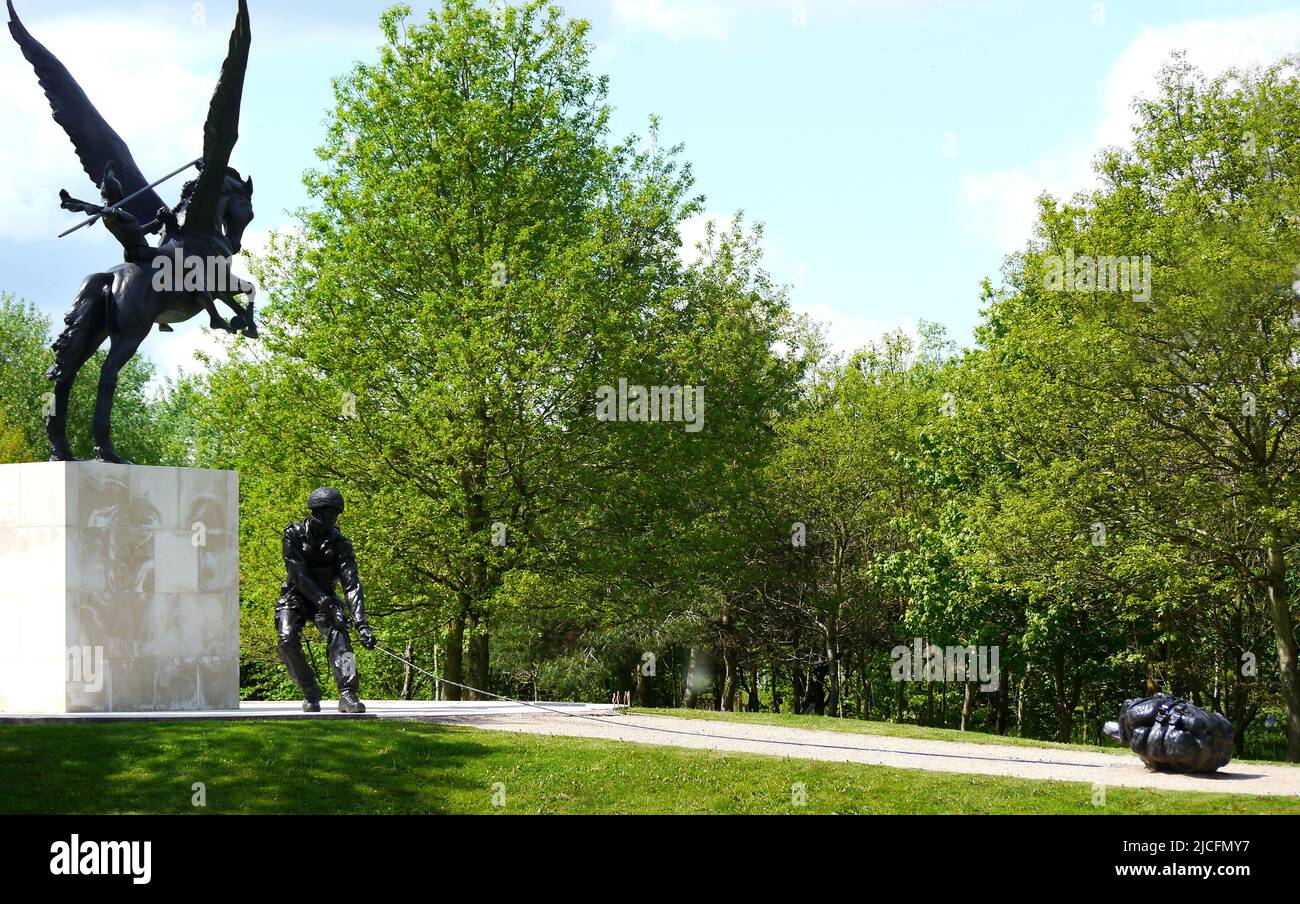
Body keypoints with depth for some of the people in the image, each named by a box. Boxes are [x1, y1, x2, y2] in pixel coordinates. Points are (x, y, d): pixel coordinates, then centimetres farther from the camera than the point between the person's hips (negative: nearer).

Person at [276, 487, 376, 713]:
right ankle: (310, 694, -4)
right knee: (287, 641, -23)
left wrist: (361, 623, -31)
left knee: (338, 633, -26)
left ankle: (348, 693, -35)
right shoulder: (294, 534, -13)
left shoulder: (340, 544, -10)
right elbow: (298, 574, -21)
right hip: (295, 597, -1)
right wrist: (323, 602, -33)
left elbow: (352, 585, -18)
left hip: (325, 597, 1)